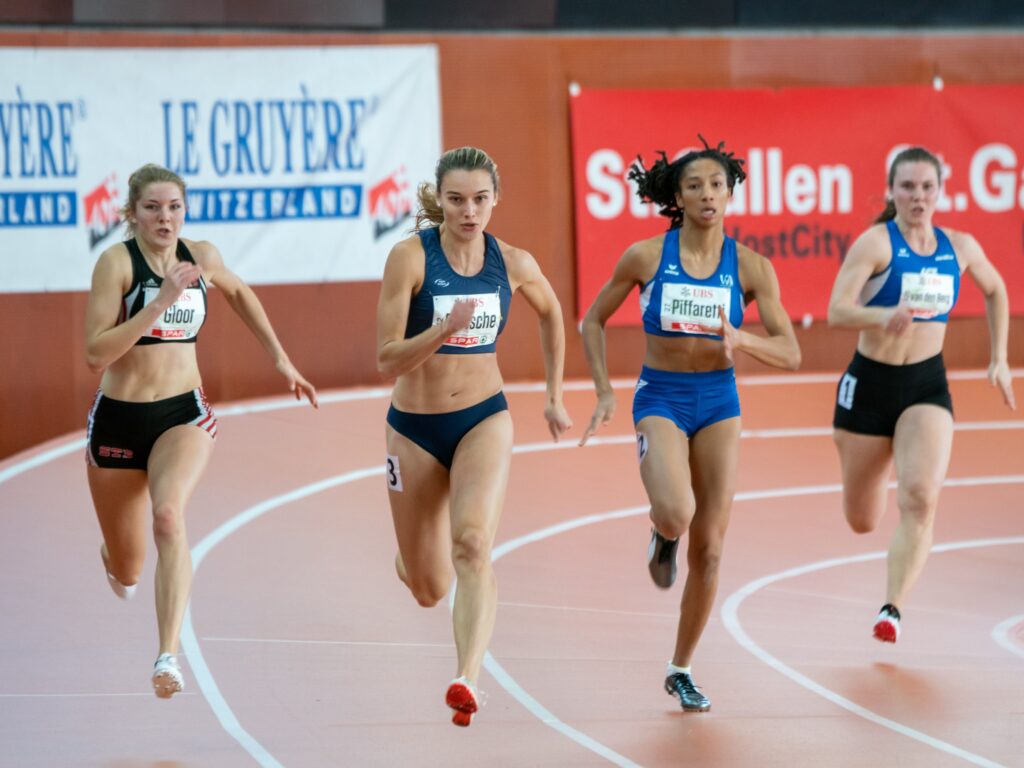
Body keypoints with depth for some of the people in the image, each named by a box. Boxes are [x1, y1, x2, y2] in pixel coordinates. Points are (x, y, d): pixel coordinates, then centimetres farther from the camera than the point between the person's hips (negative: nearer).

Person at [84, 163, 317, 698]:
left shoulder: (202, 258, 2)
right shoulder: (117, 261, -11)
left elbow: (238, 293, 25)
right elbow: (95, 353, -20)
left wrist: (280, 359, 22)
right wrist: (161, 300, -25)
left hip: (183, 413, 1)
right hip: (118, 417, -1)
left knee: (168, 516, -30)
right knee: (127, 571, 12)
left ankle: (169, 656, -37)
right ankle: (114, 557, 53)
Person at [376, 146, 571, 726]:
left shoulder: (513, 263, -4)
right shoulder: (411, 256, -14)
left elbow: (551, 312, 19)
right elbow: (387, 360, -17)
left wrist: (555, 395, 19)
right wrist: (446, 328, -33)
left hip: (485, 419, 1)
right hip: (415, 427, -1)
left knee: (473, 542, -27)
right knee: (428, 590, 10)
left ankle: (469, 679, -37)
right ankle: (410, 556, 48)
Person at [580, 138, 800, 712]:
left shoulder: (750, 266, -4)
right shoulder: (646, 256, -6)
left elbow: (790, 353, -6)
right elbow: (593, 321, 7)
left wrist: (741, 339, -25)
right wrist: (605, 391, -2)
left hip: (719, 402, 2)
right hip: (660, 399, -2)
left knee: (709, 548, 2)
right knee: (675, 513, -29)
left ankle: (682, 669, 19)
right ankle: (664, 538, 11)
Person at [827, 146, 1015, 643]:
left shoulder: (960, 248, 2)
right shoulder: (877, 242, -11)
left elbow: (995, 291, 23)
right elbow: (837, 311, -22)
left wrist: (998, 359, 19)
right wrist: (886, 316, -41)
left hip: (927, 386, 2)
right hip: (871, 382, -2)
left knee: (920, 496, -25)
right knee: (862, 522, 12)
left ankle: (892, 609, -23)